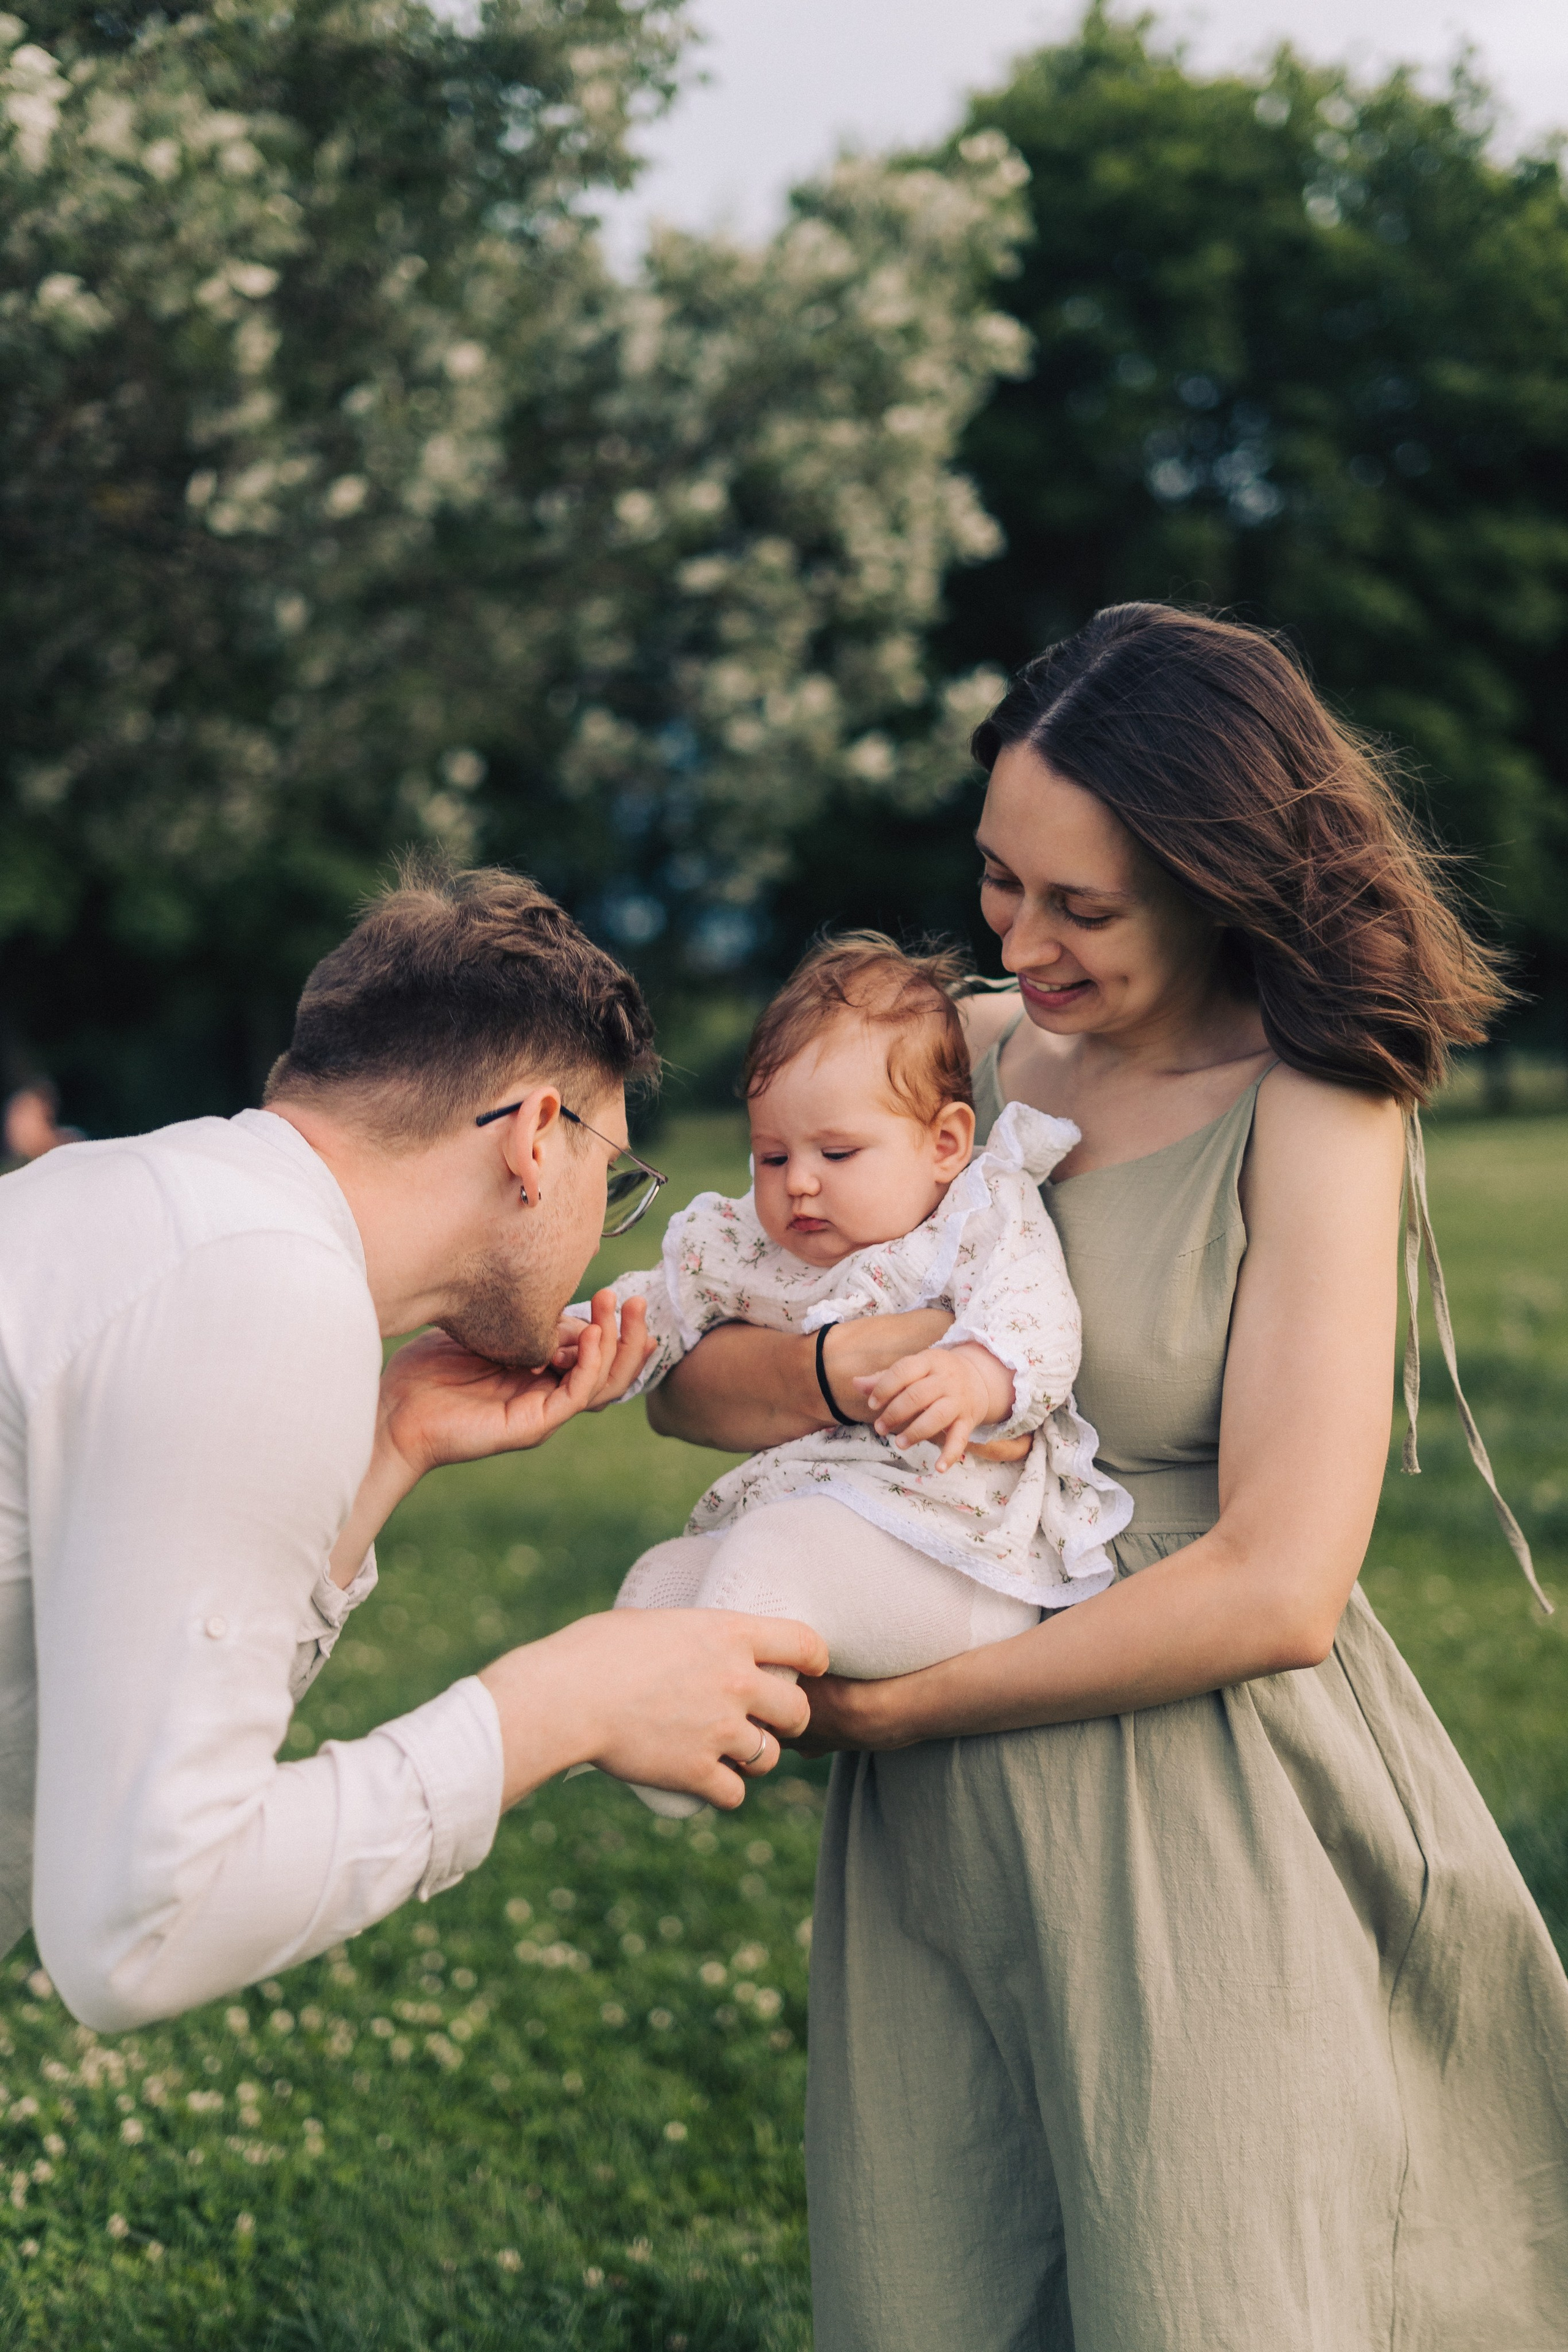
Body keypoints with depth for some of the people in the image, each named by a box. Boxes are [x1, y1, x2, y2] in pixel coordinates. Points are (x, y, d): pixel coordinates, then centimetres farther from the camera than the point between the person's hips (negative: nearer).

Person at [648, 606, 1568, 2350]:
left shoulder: (1313, 1111, -9)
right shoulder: (971, 1049, 5)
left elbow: (1276, 1589, -18)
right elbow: (686, 1374, 6)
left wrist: (886, 1706, -13)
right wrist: (836, 1368, -18)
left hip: (1201, 1834, -5)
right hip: (937, 1824, 5)